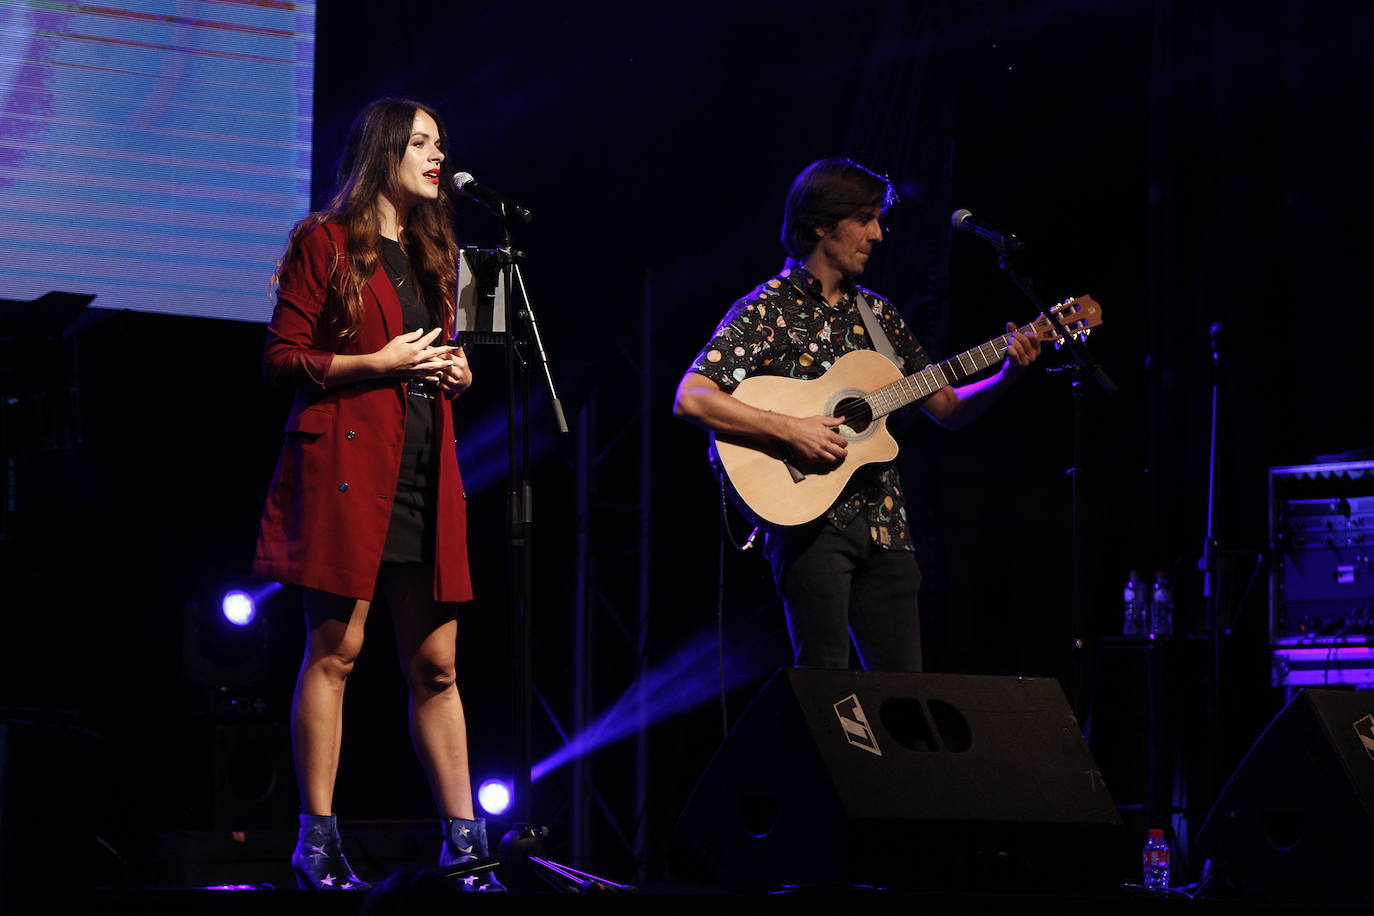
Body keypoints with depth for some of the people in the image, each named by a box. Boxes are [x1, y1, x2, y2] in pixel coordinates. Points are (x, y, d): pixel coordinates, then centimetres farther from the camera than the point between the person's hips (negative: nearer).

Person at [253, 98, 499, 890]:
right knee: (337, 648, -7)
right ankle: (318, 839, -4)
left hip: (426, 472, 6)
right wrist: (377, 363, -12)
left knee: (437, 662, 3)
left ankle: (463, 839, 3)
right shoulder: (327, 241, 1)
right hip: (349, 461, -6)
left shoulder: (435, 254, 22)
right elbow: (283, 358, -4)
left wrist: (456, 372, 8)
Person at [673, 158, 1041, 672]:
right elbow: (691, 399, -15)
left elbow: (948, 408, 20)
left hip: (883, 527, 6)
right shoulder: (767, 311, -3)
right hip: (811, 517, -6)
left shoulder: (877, 315, 16)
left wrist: (1008, 375, 2)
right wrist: (789, 430, -22)